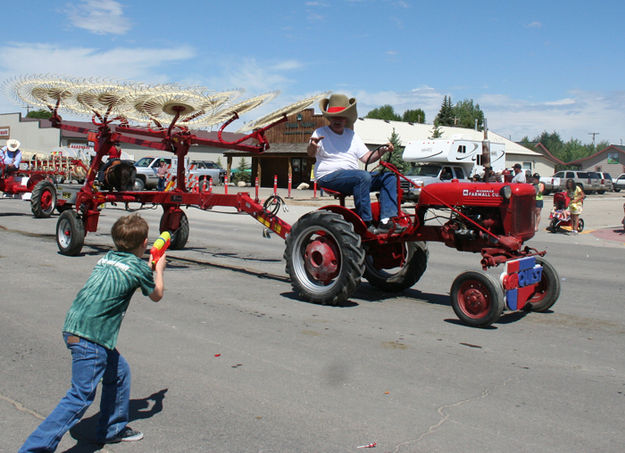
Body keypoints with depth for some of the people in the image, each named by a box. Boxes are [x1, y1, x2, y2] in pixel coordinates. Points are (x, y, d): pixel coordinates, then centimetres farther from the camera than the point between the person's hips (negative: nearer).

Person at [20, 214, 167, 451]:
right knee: (81, 397, -6)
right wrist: (159, 270, 30)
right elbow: (156, 295, 15)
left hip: (73, 328, 9)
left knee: (119, 371, 23)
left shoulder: (106, 258, 15)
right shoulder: (139, 267, -4)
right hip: (90, 336, -9)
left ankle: (113, 429, 36)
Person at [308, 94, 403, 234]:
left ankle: (386, 221, -19)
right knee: (363, 176, -34)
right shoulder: (321, 133, 3)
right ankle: (366, 223, -32)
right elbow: (311, 154, -14)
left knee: (389, 177, -6)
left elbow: (367, 157, 16)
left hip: (353, 178, 7)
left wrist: (381, 151, -2)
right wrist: (312, 146, -38)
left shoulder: (352, 135, 21)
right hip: (328, 177, -7)